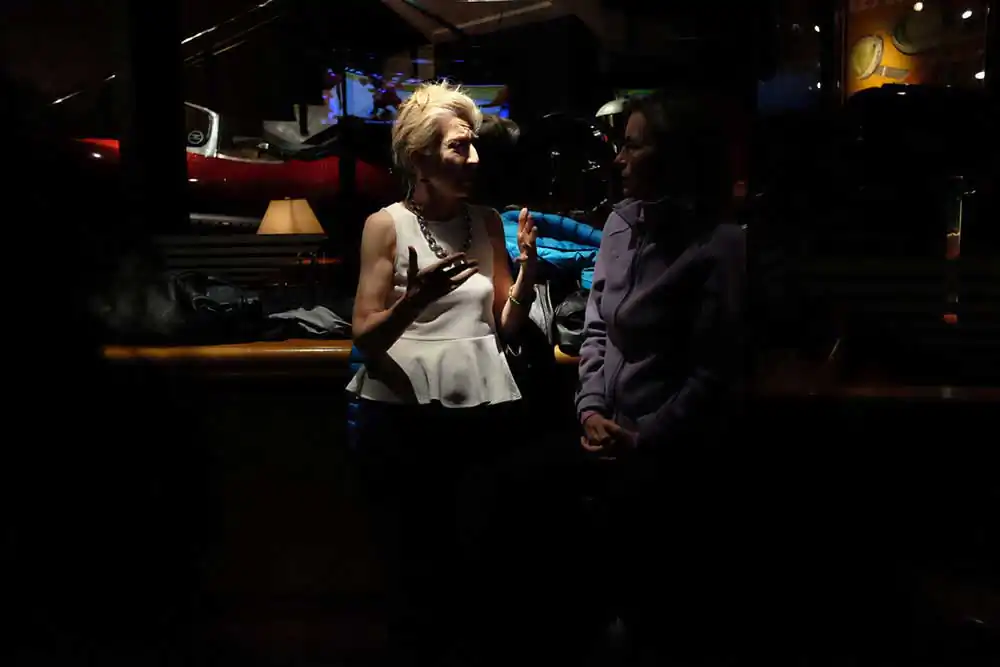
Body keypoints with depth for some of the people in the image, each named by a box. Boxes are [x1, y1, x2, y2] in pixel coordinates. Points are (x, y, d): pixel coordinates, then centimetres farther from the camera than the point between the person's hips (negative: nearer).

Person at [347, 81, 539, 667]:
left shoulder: (488, 222, 8)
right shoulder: (387, 224, -3)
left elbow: (507, 331, 8)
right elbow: (366, 339, -9)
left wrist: (528, 270, -7)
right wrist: (415, 298, -26)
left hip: (485, 410, 3)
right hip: (404, 415, -3)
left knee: (481, 564, 4)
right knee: (417, 567, 6)